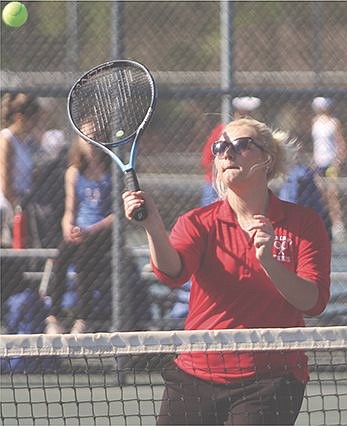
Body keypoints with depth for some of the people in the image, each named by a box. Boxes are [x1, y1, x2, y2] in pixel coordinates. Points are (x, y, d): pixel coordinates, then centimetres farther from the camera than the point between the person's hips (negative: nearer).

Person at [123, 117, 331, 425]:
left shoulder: (303, 223, 0)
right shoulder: (199, 223, 2)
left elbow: (314, 302, -10)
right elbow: (173, 272, -19)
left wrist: (268, 261, -25)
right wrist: (153, 226, -38)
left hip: (269, 381, -2)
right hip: (194, 375, 2)